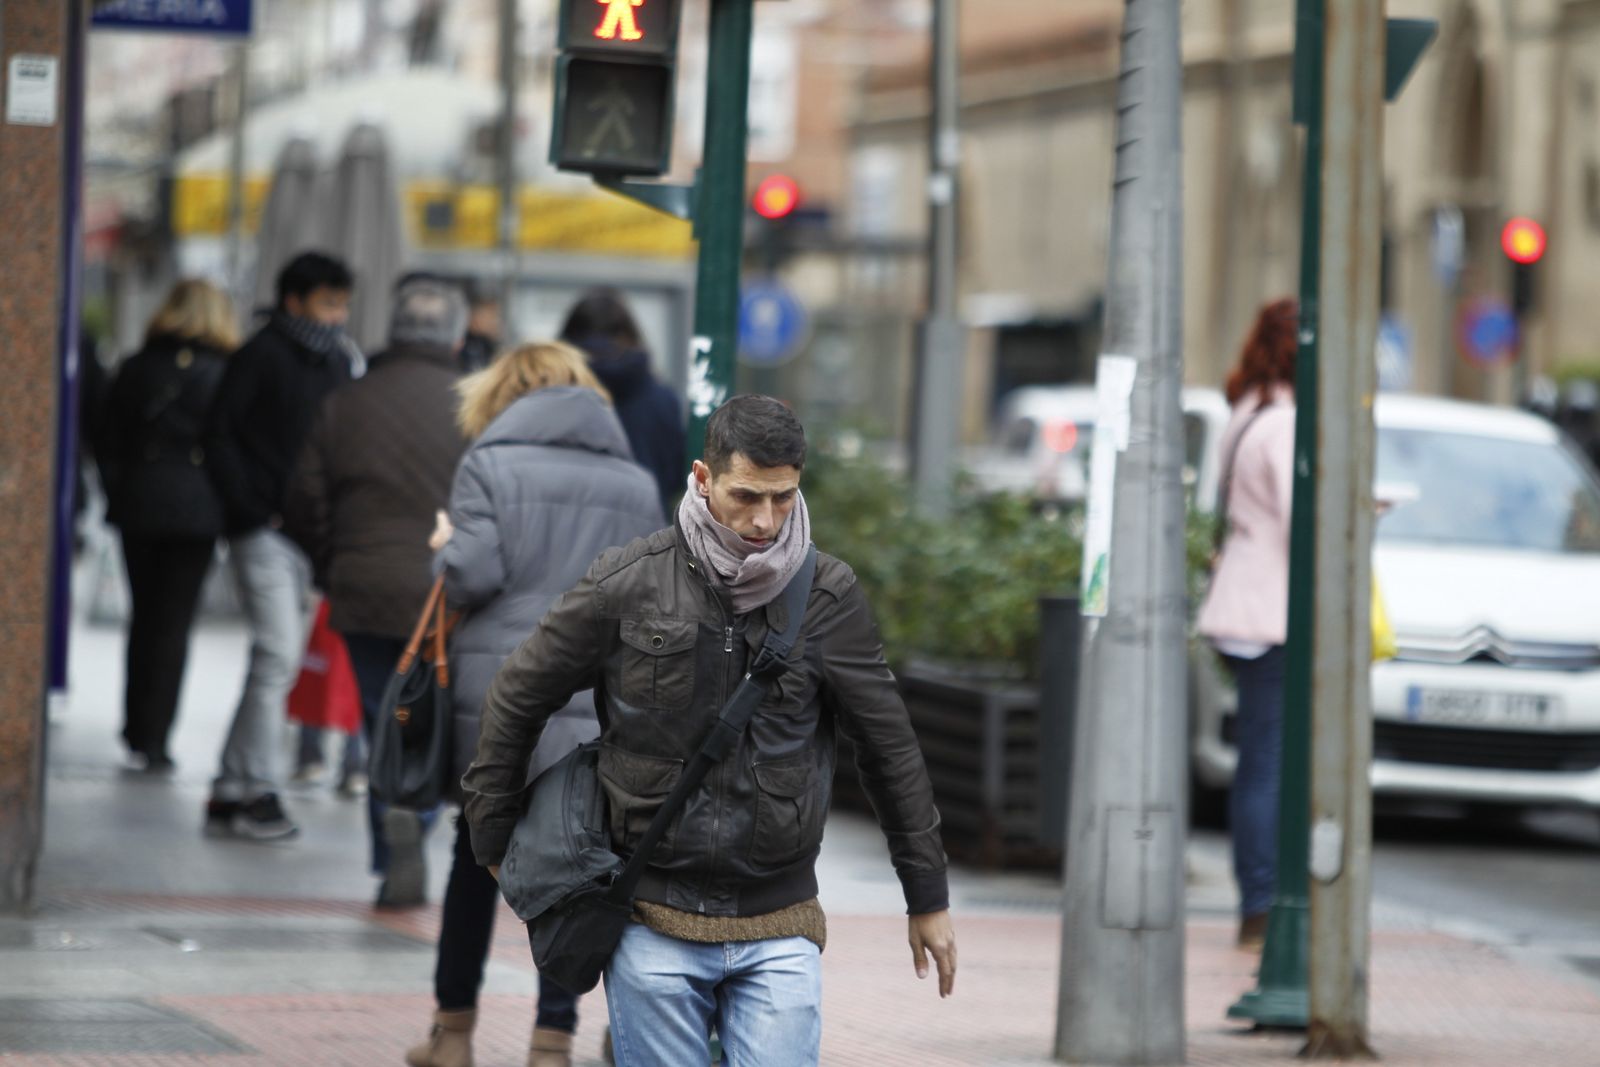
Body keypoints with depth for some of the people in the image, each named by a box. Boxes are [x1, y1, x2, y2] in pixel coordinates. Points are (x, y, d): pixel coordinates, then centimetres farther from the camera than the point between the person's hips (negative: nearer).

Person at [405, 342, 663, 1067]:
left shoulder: (490, 465, -2)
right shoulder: (637, 484, 9)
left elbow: (474, 576, -10)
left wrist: (448, 545, 10)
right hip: (597, 701, 1)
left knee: (477, 854, 13)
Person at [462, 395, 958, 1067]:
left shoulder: (827, 596, -1)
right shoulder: (627, 585, -4)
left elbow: (890, 747, 7)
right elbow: (516, 701, 9)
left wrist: (928, 899, 10)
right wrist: (494, 840, 14)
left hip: (779, 934, 0)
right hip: (655, 929, 0)